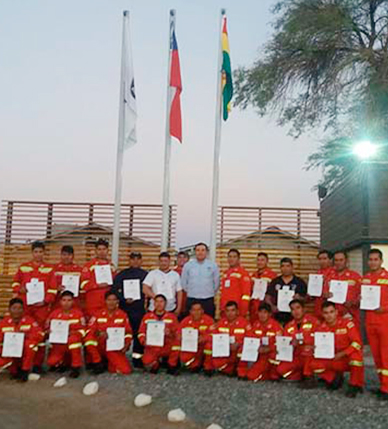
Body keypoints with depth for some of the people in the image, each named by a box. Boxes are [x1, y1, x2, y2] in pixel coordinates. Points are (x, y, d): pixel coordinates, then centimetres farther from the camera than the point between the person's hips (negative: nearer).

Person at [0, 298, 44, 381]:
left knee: (30, 343, -33)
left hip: (25, 353, -2)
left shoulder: (29, 320, -8)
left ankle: (25, 371, -13)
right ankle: (15, 371, 10)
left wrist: (25, 335, -31)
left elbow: (40, 334, -18)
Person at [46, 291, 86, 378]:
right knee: (51, 362, -15)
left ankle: (76, 367, -19)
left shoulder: (78, 313, -4)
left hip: (73, 343, -3)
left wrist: (73, 332, -22)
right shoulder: (54, 314, 2)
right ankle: (64, 362, 23)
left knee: (73, 338, -36)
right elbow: (47, 329, 8)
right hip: (58, 344, 3)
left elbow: (83, 329, -4)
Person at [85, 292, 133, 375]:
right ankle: (98, 363, -6)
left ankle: (110, 363, 15)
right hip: (101, 346, 0)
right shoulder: (98, 314, 2)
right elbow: (89, 329, -4)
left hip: (116, 349, 0)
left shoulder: (123, 315, 3)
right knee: (89, 339, -31)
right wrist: (98, 333, -25)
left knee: (126, 370, -20)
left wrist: (126, 344, -12)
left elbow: (128, 332, 6)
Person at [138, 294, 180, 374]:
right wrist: (144, 341, -10)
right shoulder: (147, 316, 9)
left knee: (176, 341, -33)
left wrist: (170, 334, -19)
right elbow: (141, 332, 9)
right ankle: (156, 363, 10)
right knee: (147, 363, -30)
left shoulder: (172, 316, 6)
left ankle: (172, 366, -7)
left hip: (167, 347, 0)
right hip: (152, 347, 0)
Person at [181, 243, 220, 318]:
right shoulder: (188, 265, 2)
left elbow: (216, 283, 8)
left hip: (208, 301, 0)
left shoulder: (213, 265, 1)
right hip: (191, 300, 0)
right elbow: (184, 283, 9)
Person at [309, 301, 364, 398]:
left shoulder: (347, 323, -14)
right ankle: (335, 378, 11)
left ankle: (355, 385, -14)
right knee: (314, 364, -19)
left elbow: (357, 343, -20)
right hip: (333, 362, 3)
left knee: (356, 354, -36)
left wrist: (343, 353, -27)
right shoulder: (320, 329, -3)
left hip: (350, 360, -3)